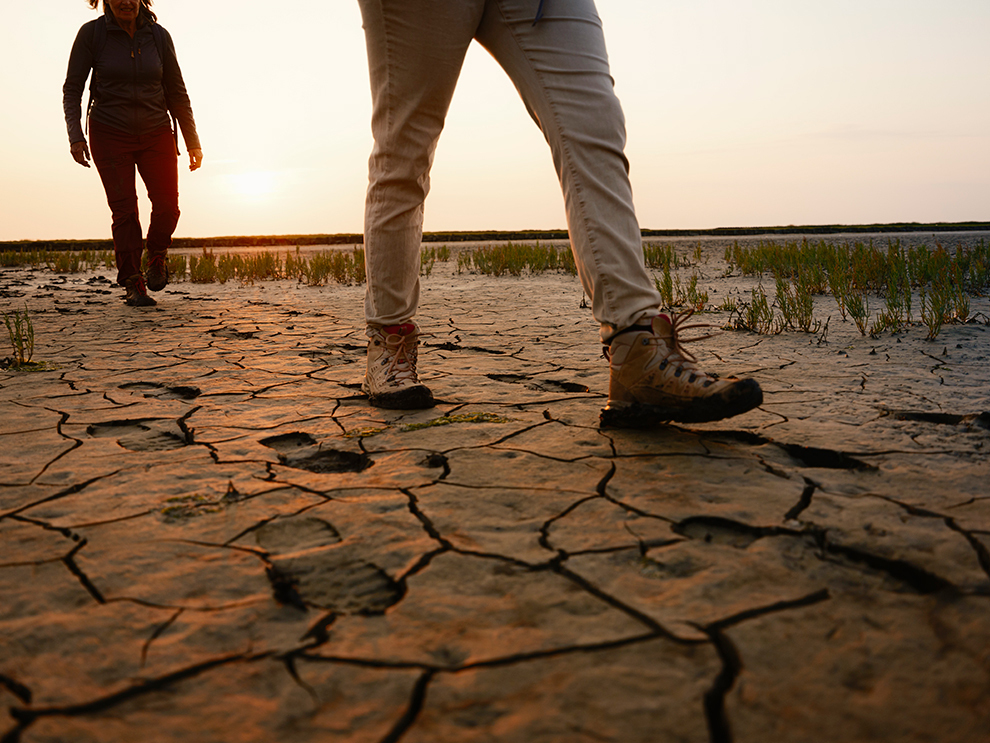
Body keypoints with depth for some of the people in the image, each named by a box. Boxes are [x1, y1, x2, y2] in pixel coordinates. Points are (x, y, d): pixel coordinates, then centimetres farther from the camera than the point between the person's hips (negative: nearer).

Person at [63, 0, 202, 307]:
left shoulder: (158, 36, -2)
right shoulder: (91, 34, -6)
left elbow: (176, 92, 4)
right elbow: (72, 88, -2)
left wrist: (192, 141, 2)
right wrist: (75, 135, -14)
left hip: (156, 135, 2)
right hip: (110, 135, -1)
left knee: (167, 206, -9)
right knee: (124, 210, -7)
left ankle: (157, 254, 22)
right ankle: (133, 284, 3)